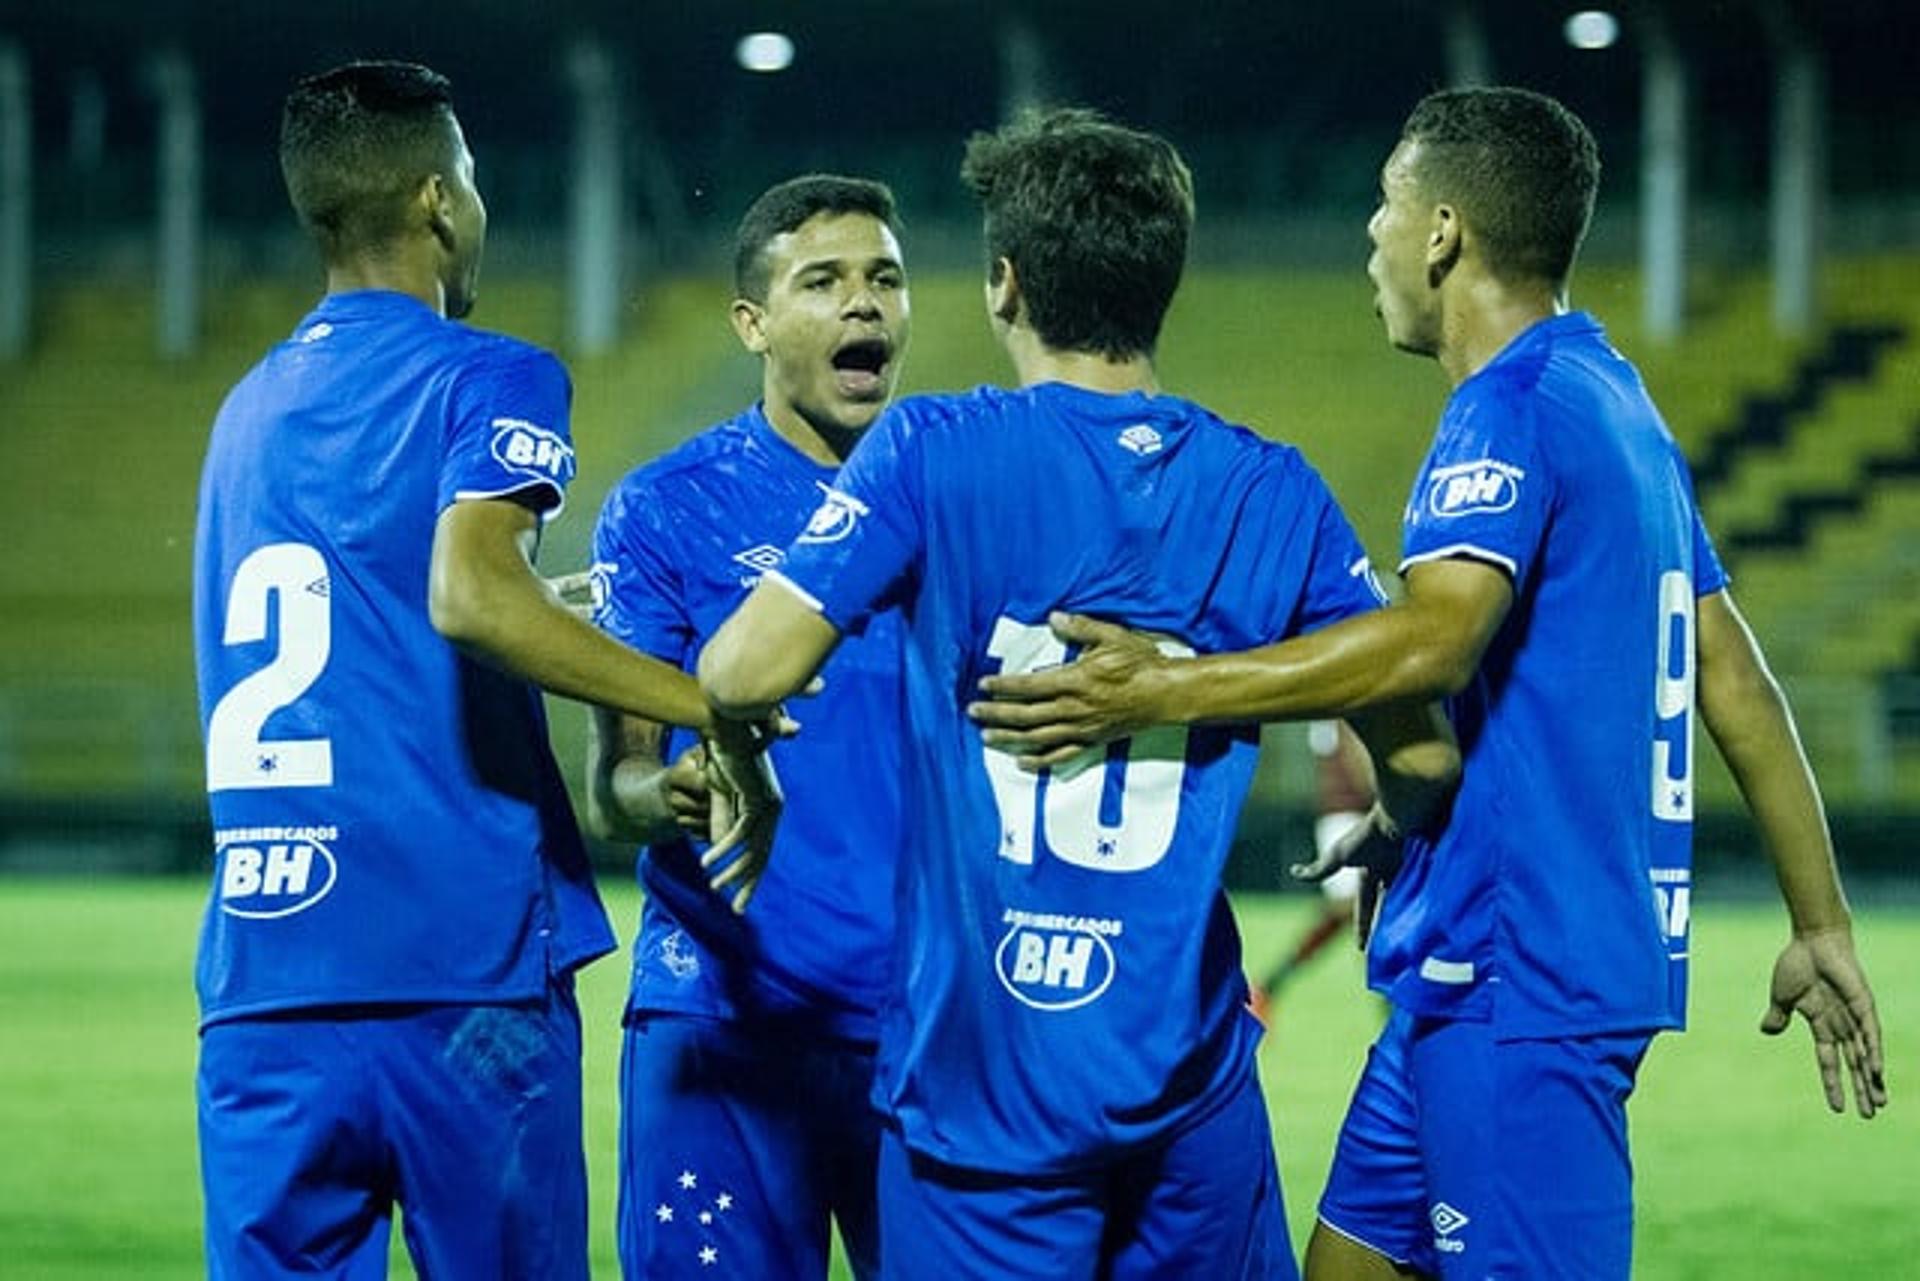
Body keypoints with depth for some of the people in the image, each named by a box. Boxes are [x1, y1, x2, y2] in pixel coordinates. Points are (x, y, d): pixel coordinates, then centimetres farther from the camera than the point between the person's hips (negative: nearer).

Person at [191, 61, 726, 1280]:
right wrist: (711, 707, -21)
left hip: (261, 981, 5)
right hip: (457, 963, -5)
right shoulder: (485, 378, -3)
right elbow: (471, 595, -22)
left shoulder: (248, 407, 17)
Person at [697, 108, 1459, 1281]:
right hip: (1190, 1079, 3)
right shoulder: (1271, 491, 2)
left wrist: (734, 753, 9)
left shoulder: (931, 452, -7)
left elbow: (746, 676, -15)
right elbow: (1423, 756, 4)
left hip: (983, 1079, -3)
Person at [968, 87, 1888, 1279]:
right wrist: (1823, 923, 18)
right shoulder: (1617, 401, 15)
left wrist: (1170, 692, -28)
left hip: (1518, 967, -10)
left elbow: (1433, 640, -29)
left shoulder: (1513, 408, -13)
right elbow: (1732, 675, 16)